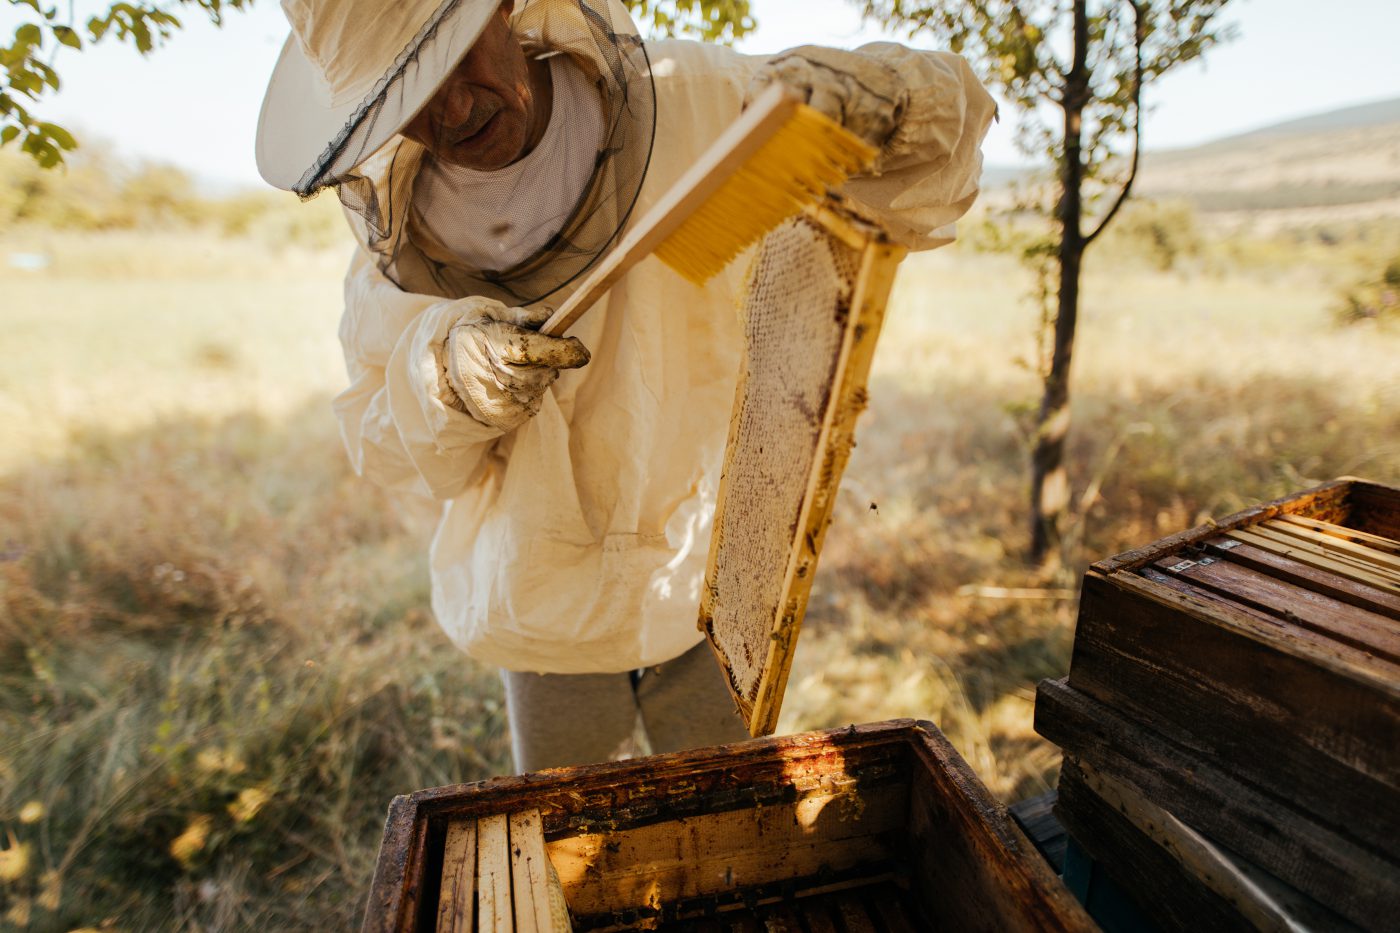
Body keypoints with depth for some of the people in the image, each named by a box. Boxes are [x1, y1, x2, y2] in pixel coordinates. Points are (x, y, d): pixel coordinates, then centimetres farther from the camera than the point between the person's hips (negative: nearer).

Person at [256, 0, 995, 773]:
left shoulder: (692, 106, -17)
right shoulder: (395, 227, -10)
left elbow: (932, 170, -12)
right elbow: (380, 446, -5)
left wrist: (869, 90, -36)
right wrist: (447, 381, -28)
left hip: (702, 590, -1)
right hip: (543, 613, 2)